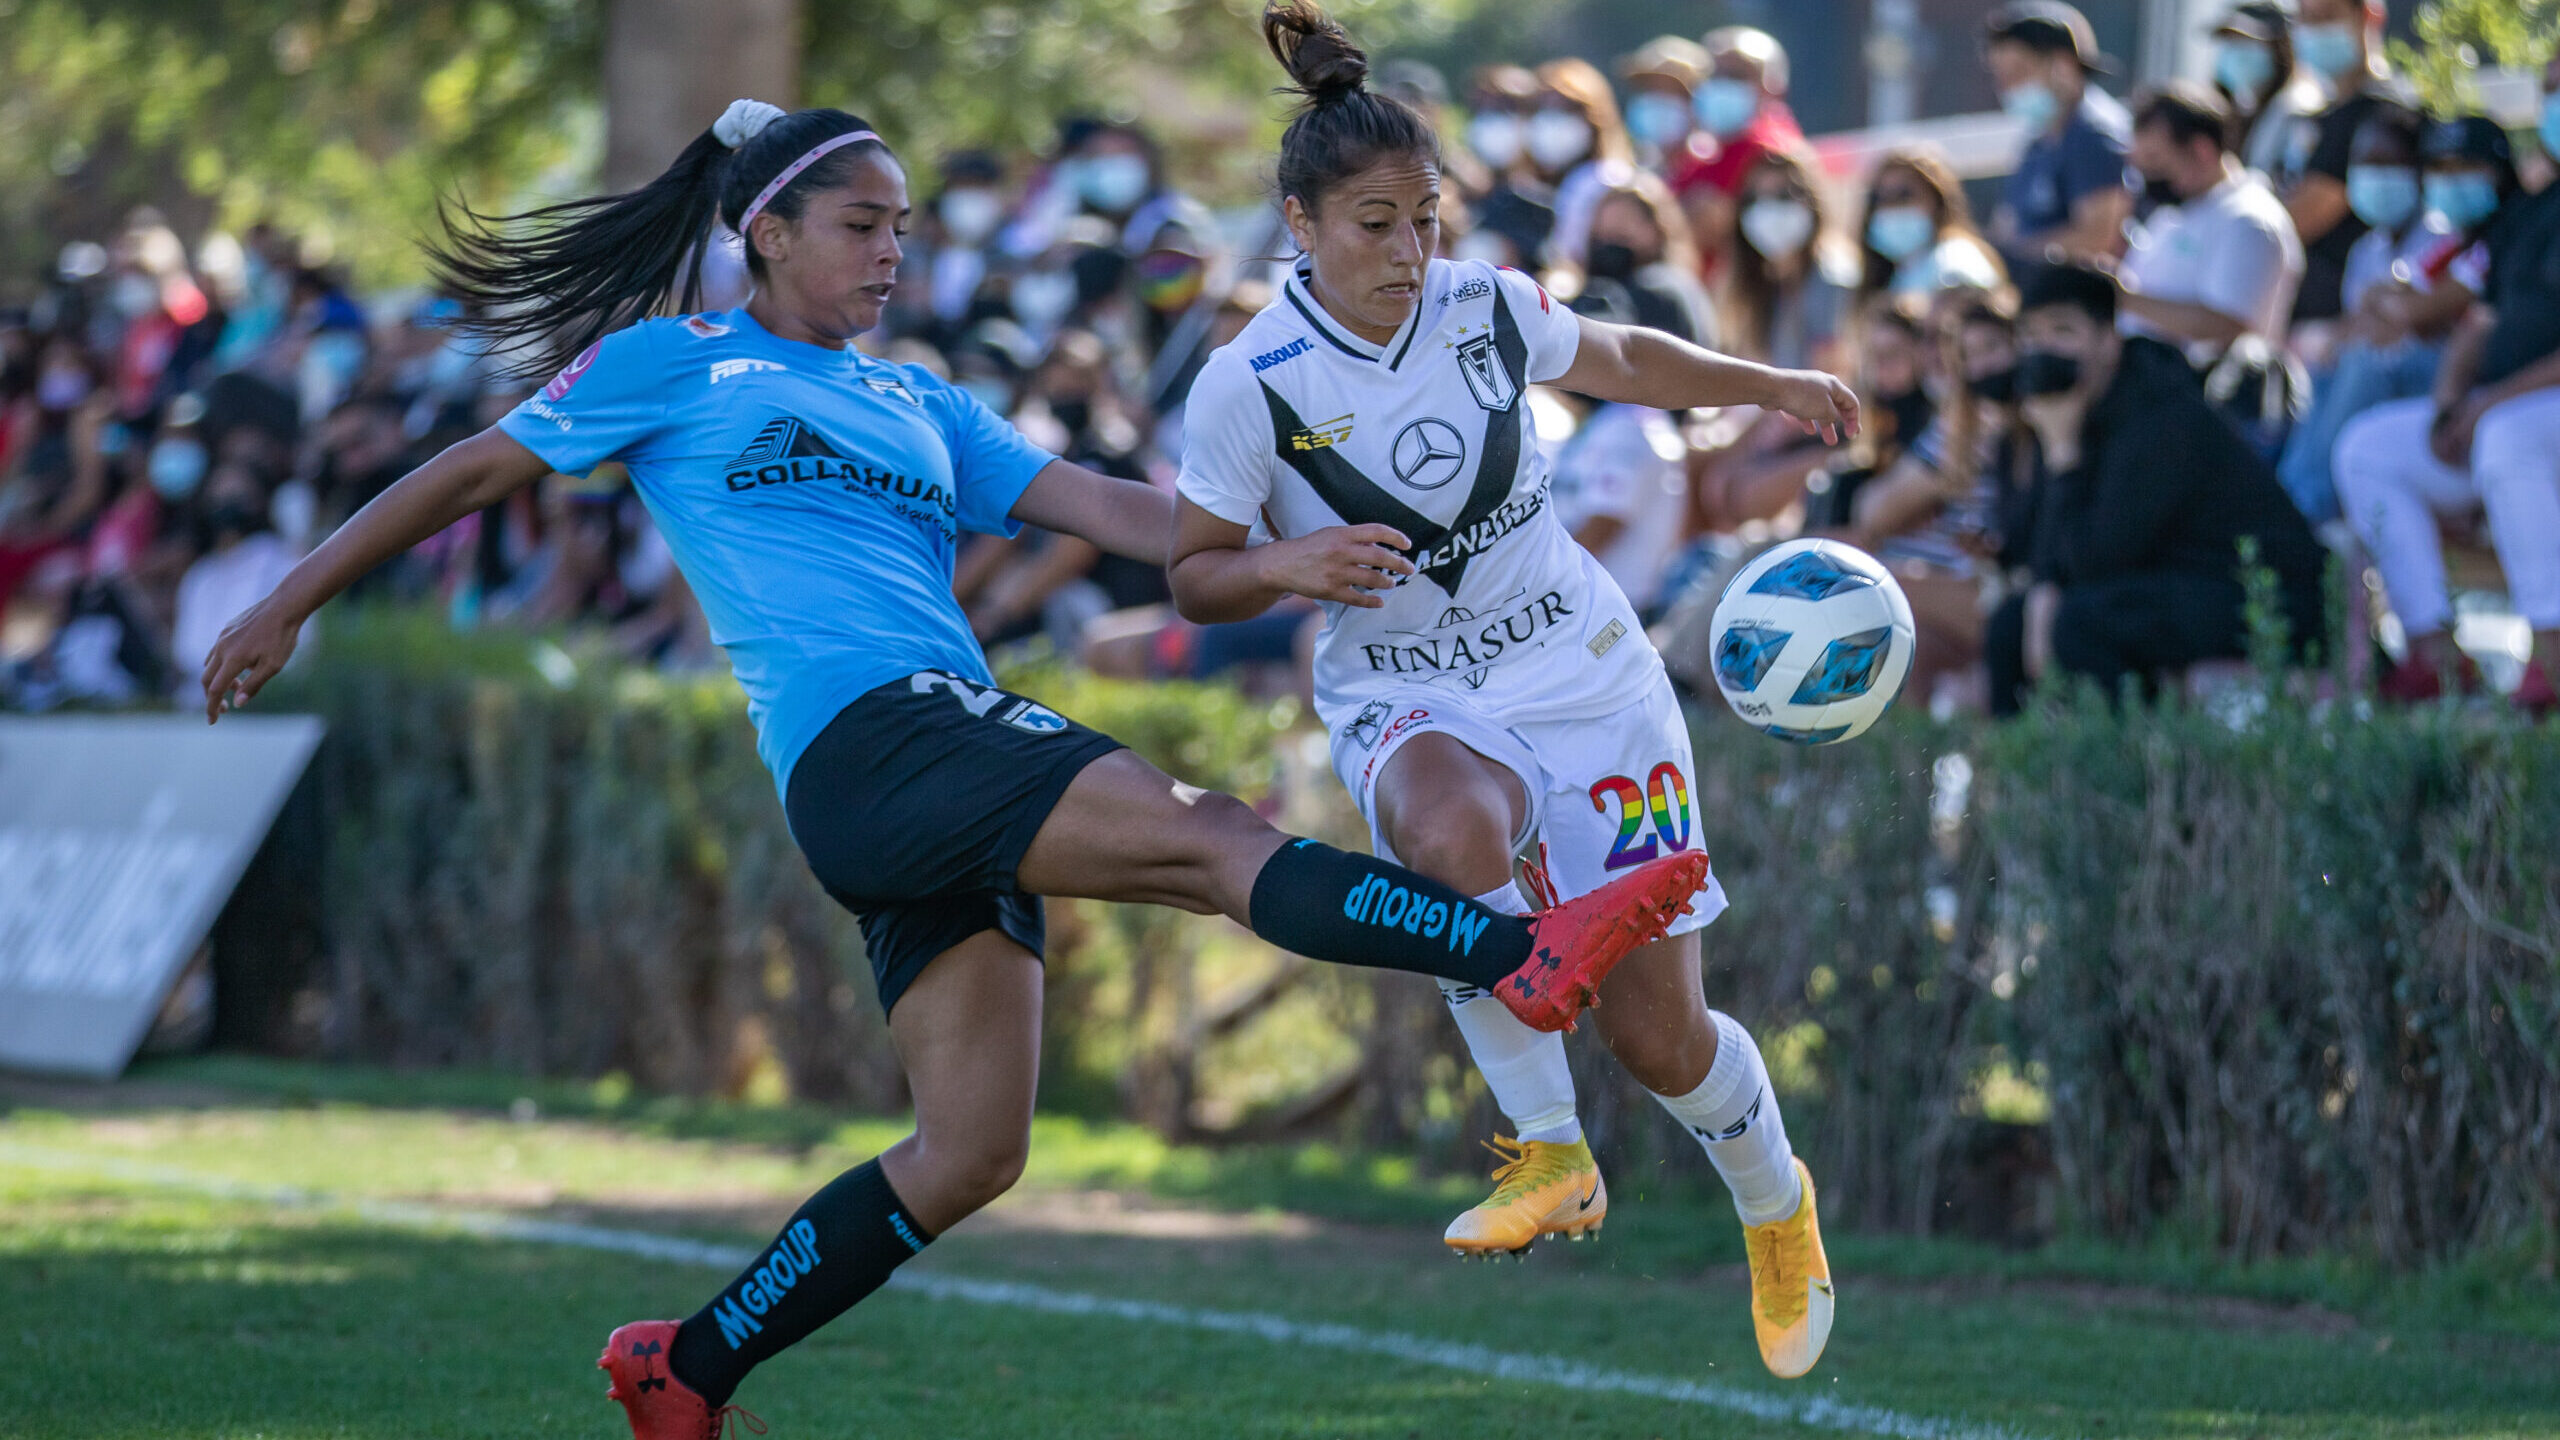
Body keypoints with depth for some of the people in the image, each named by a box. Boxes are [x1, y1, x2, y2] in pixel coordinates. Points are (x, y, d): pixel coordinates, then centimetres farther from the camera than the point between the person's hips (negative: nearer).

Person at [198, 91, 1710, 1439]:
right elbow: (475, 472, 17)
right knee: (1207, 835, -23)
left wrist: (1269, 559, 0)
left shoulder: (922, 409, 27)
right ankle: (1528, 954, -36)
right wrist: (289, 605, 16)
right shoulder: (676, 363, 12)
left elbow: (1096, 502, 16)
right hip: (861, 744, -7)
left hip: (961, 761, 7)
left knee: (971, 1152, 1)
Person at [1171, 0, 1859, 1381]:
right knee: (1453, 833, -41)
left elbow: (1624, 360, 18)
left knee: (1658, 1034, 0)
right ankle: (1549, 1153, -24)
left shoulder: (1489, 309, -5)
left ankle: (1775, 1205, 34)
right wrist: (1288, 562, -22)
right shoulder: (1251, 387, -13)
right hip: (1409, 705, -2)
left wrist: (1770, 385, 8)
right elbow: (1194, 576, -3)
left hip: (1583, 669, 2)